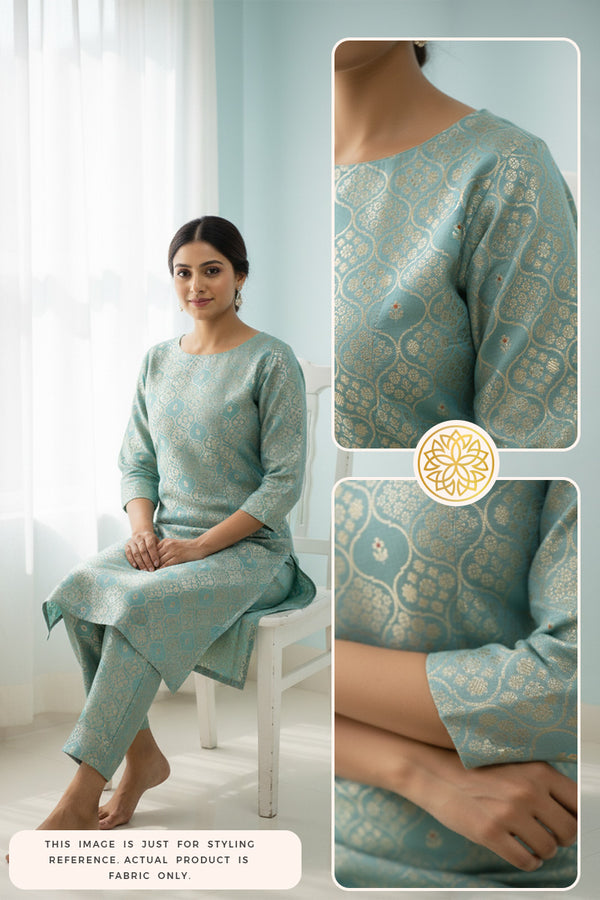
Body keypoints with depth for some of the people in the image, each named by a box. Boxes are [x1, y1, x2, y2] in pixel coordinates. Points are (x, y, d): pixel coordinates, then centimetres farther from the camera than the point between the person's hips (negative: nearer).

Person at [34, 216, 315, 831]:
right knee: (77, 590, -23)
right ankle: (142, 755, -8)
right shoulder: (158, 360, 12)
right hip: (167, 540, 6)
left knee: (143, 604, -32)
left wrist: (200, 546, -17)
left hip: (247, 547, -5)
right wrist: (143, 529, -7)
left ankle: (79, 799, -24)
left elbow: (285, 480, -10)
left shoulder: (271, 361, -6)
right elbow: (136, 460, 14)